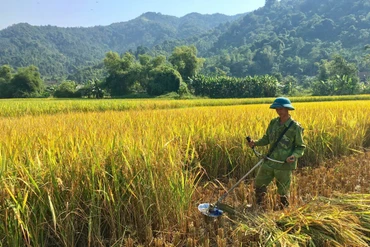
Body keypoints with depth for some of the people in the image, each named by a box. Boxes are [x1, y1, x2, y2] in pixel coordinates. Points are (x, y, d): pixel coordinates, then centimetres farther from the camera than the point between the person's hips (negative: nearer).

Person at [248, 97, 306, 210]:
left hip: (284, 165, -5)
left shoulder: (295, 127, -12)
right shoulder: (273, 123, 2)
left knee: (283, 192, 12)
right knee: (258, 184, 14)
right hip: (269, 162, 5)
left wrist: (294, 156, -26)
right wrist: (256, 143, -5)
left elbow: (301, 147, -6)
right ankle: (258, 206, 37)